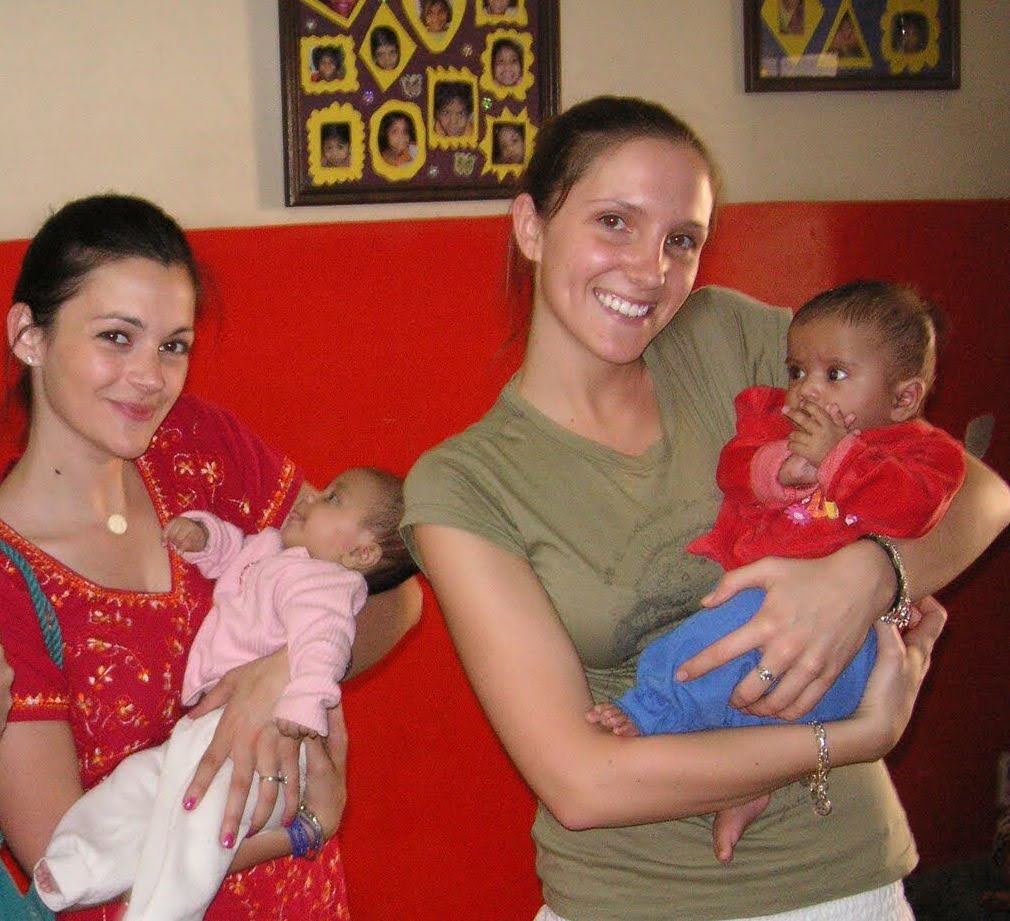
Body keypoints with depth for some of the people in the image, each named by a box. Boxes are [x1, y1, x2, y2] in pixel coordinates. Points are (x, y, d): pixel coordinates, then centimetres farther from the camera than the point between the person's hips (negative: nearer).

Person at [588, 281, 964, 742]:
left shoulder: (922, 451, 10)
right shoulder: (773, 413, 25)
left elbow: (911, 509, -11)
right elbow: (732, 469, 9)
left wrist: (837, 456, -16)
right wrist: (779, 470, -11)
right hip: (736, 594, 6)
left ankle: (648, 714, -27)